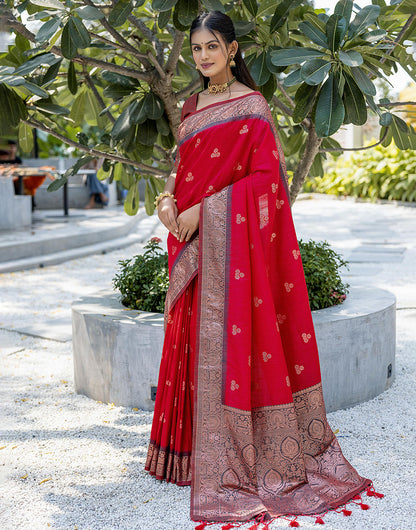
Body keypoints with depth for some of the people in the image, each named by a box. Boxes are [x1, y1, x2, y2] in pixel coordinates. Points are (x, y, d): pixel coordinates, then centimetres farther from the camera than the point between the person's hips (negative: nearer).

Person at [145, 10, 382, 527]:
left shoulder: (251, 106, -7)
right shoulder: (192, 106, 16)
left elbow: (266, 177, -13)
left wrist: (203, 209, -16)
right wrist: (167, 199, -1)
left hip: (232, 238, -7)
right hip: (191, 239, 7)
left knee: (229, 337, -6)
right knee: (195, 337, 10)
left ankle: (236, 459, 6)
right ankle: (198, 445, 23)